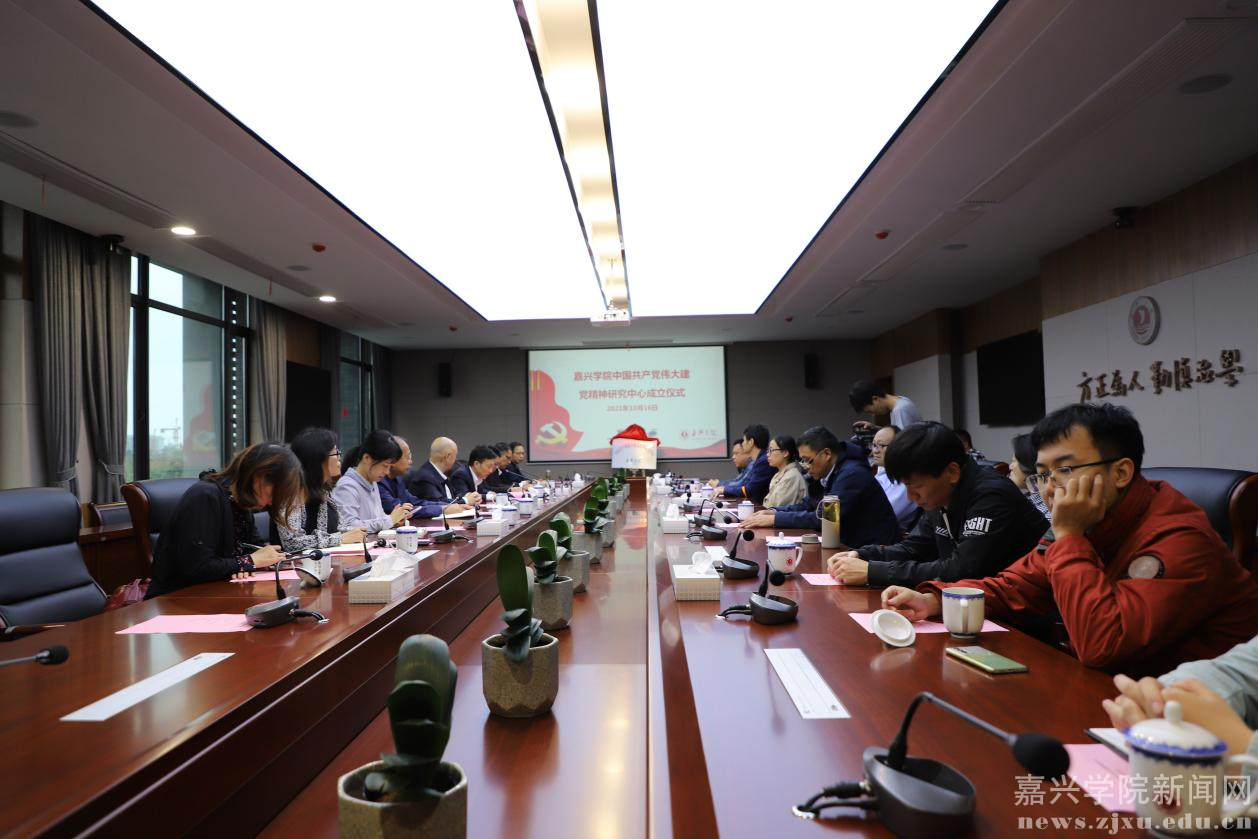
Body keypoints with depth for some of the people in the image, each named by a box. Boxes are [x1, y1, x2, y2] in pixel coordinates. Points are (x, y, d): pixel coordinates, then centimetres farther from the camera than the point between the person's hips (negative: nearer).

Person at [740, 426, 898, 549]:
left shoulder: (852, 474, -20)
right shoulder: (829, 474, 6)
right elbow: (810, 505, 16)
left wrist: (775, 519, -20)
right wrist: (774, 512, -2)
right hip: (849, 544, 8)